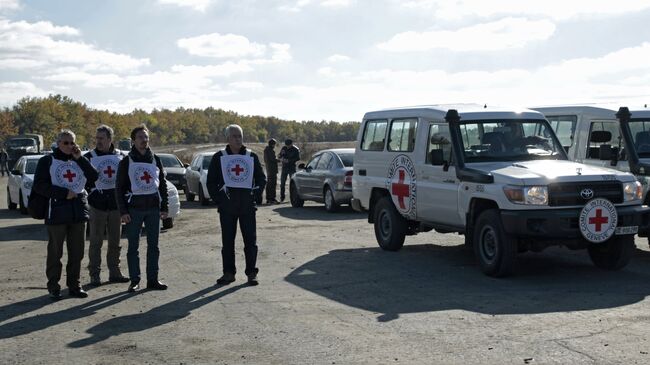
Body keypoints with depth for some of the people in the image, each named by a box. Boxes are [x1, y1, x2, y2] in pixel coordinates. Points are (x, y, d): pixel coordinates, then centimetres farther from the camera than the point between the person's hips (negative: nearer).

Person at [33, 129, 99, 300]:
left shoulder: (79, 160, 12)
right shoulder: (47, 161, 0)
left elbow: (93, 177, -2)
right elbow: (39, 185, -8)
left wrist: (80, 158, -10)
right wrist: (64, 193, -14)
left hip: (79, 210, 4)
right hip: (57, 211, -4)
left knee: (77, 252, 7)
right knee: (55, 251, 1)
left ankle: (74, 285, 16)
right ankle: (53, 287, 9)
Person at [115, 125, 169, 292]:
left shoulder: (155, 160, 9)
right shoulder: (126, 162, 0)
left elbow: (163, 184, 12)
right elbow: (119, 188, -2)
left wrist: (164, 207, 5)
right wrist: (123, 211, -10)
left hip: (153, 208, 3)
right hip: (134, 208, -3)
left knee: (153, 245, 5)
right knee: (133, 246, 1)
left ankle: (152, 279, 12)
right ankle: (134, 280, 8)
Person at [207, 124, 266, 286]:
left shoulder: (252, 157, 8)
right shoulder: (219, 157, 5)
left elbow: (262, 179, 14)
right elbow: (211, 181, 7)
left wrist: (256, 195, 2)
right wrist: (218, 198, -3)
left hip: (248, 204, 0)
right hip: (227, 205, 0)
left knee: (250, 239, 0)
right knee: (227, 241, 5)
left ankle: (251, 272, 7)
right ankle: (228, 272, 13)